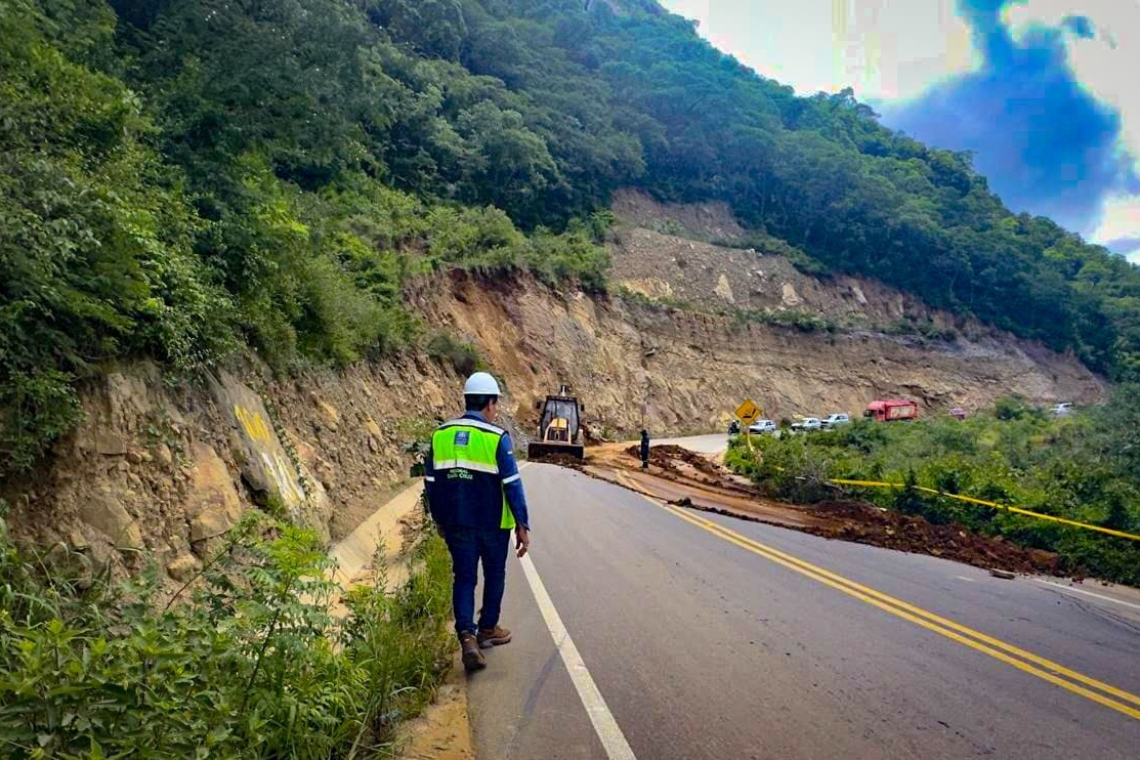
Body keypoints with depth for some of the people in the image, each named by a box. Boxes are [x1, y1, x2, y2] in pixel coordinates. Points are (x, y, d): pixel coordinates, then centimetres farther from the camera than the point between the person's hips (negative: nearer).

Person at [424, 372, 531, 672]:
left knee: (463, 578, 10)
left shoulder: (440, 434, 1)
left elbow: (431, 482, 7)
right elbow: (513, 484, -14)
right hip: (493, 523, -3)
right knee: (494, 575, 17)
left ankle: (467, 636, -7)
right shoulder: (497, 437, -13)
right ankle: (487, 629, 31)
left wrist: (440, 520, 18)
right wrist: (523, 526, -8)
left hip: (456, 523, 3)